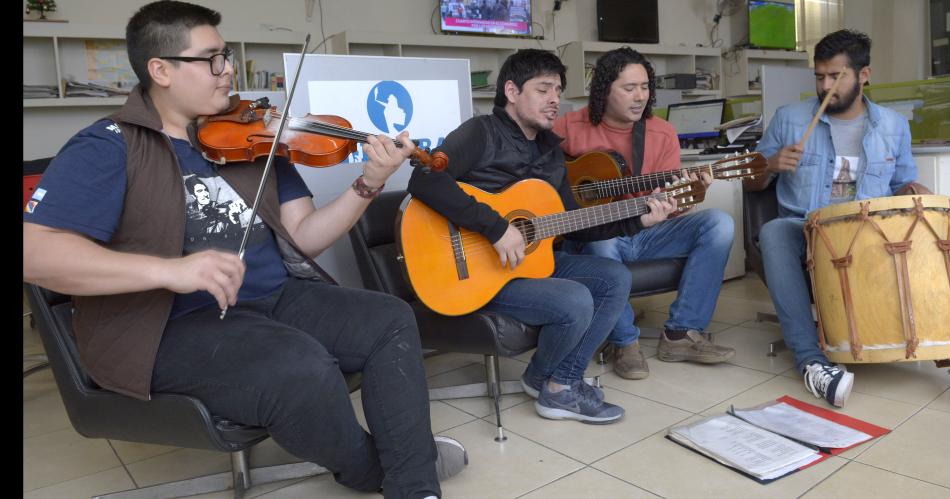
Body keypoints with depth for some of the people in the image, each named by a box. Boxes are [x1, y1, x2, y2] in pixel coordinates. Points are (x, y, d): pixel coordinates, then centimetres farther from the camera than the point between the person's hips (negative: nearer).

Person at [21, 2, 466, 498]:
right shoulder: (108, 147, -6)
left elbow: (303, 235, 6)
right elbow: (34, 252, -18)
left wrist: (368, 184, -10)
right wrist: (169, 270, -31)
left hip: (277, 298, 6)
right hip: (175, 326, -6)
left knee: (391, 319, -9)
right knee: (306, 370, -31)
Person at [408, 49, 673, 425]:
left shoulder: (550, 148, 14)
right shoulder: (482, 133, -12)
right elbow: (424, 181, -30)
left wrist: (637, 221, 6)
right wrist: (496, 227, -30)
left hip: (532, 257, 9)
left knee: (616, 279, 0)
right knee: (576, 302, -27)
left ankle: (563, 383, 5)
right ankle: (542, 377, 7)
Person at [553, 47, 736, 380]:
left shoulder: (662, 133, 3)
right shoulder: (571, 127, -6)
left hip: (646, 231, 4)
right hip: (590, 236, -4)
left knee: (718, 224, -16)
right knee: (601, 239, -40)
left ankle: (681, 334, -12)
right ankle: (623, 342, -17)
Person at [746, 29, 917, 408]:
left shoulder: (893, 126, 11)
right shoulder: (789, 118, 4)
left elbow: (903, 182, 20)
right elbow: (752, 183, 9)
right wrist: (771, 166, -14)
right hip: (804, 230, -2)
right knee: (773, 233, -37)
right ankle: (811, 358, -44)